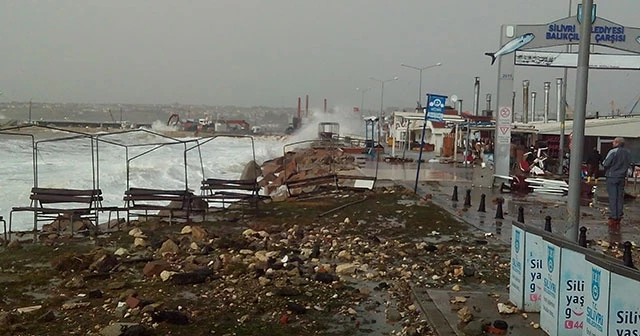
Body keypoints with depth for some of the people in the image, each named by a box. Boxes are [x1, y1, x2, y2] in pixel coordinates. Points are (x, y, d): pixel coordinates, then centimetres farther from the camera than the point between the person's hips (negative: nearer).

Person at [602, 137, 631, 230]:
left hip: (612, 177, -5)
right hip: (622, 177, 5)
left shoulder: (613, 151, -14)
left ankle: (613, 218, -1)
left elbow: (605, 164, -14)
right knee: (620, 198, 10)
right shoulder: (628, 152, 6)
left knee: (612, 198, -2)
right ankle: (619, 217, 14)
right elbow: (628, 164, 13)